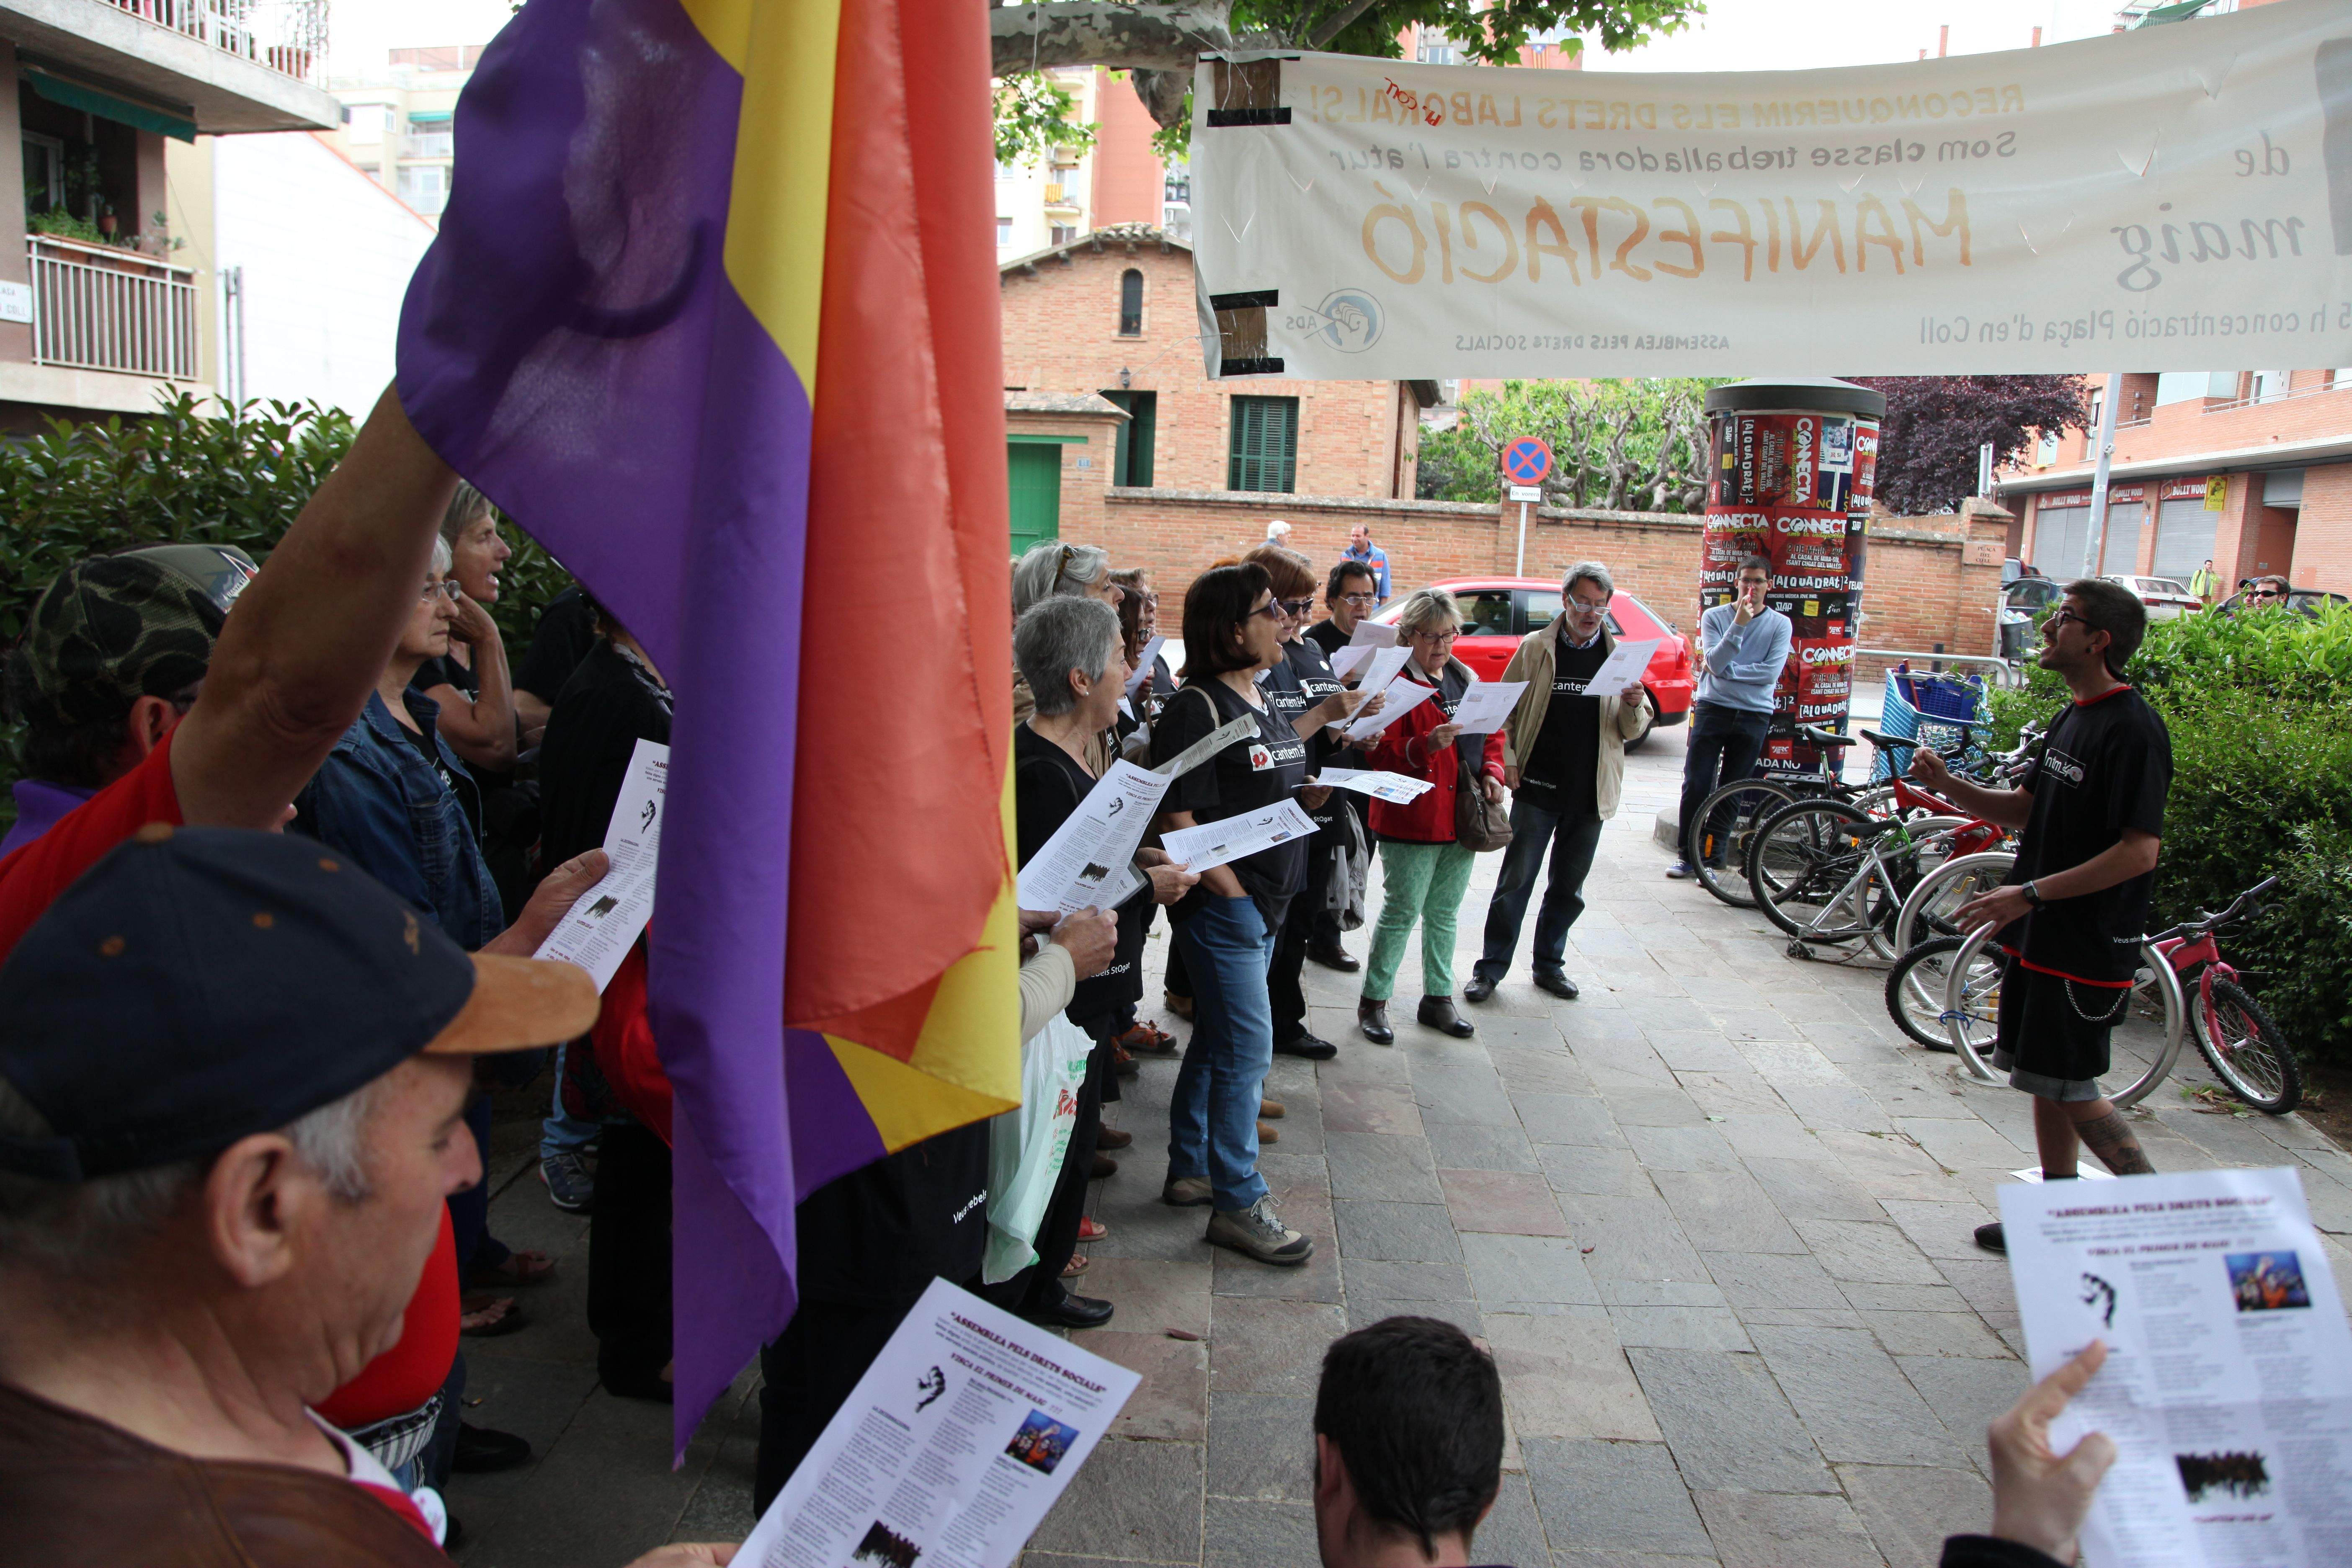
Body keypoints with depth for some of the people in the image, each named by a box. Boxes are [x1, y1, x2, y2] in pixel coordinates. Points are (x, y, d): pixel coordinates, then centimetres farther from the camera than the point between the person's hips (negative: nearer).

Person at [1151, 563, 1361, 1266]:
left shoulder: (1259, 699, 11)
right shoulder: (1198, 707, -17)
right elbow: (1178, 818, -21)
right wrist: (1230, 892, -19)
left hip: (1263, 903, 9)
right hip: (1222, 903, -9)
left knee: (1216, 1041, 18)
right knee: (1247, 1049, -4)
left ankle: (1190, 1172, 32)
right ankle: (1238, 1204, 8)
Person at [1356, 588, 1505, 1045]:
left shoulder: (1467, 679, 13)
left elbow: (1492, 735, 20)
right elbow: (1381, 753, -16)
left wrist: (1492, 772, 2)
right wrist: (1426, 746, -31)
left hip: (1461, 819, 6)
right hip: (1411, 821, -6)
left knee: (1444, 913, 14)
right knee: (1402, 912, -3)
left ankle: (1438, 999, 26)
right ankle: (1373, 1003, 10)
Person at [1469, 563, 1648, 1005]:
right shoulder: (1536, 649, 0)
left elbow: (1634, 730, 7)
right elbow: (1504, 708, 4)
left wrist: (1635, 706, -14)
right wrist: (1507, 759, -8)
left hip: (1590, 794, 2)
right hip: (1537, 787, -2)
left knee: (1569, 889, 12)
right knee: (1515, 883, 1)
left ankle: (1550, 964, 27)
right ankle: (1491, 967, 12)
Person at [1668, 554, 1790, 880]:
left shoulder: (1780, 625, 3)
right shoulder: (1715, 617, 3)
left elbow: (1770, 673, -9)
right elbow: (1715, 662, -11)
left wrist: (1723, 669, -10)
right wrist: (1740, 624, -21)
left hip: (1753, 716, 0)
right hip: (1713, 709, 0)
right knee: (1696, 785, -2)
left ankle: (1710, 856, 13)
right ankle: (1686, 854, 10)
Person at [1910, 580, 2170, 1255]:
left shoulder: (2133, 731, -19)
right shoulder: (2073, 718, 11)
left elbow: (2140, 850, -24)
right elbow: (2025, 808, 15)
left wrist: (2031, 893, -25)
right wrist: (1947, 786, -1)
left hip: (2089, 945, -9)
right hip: (2040, 934, 9)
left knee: (2069, 1087, -1)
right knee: (2044, 1078, 15)